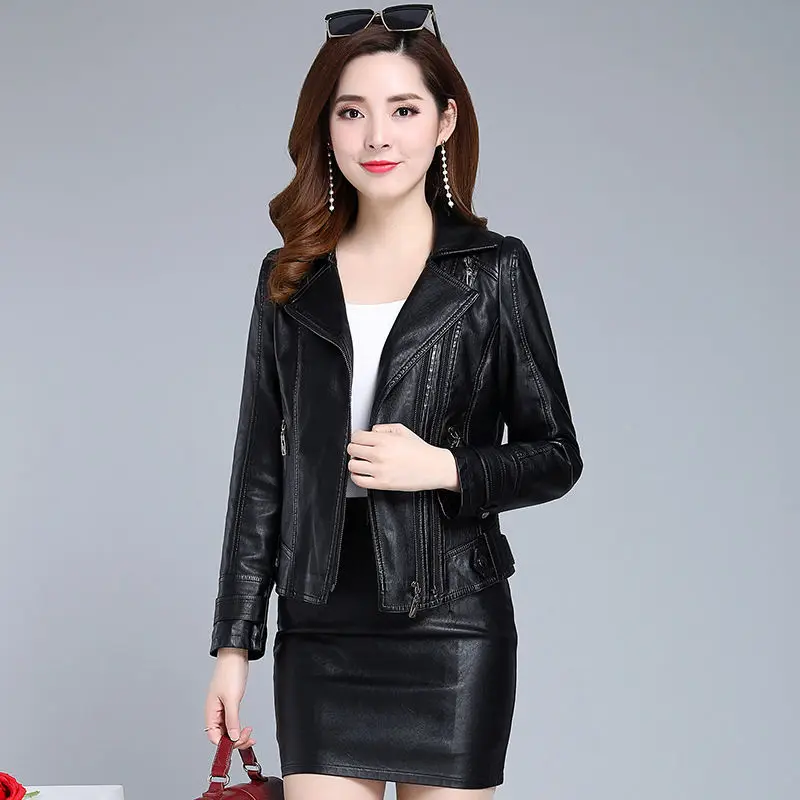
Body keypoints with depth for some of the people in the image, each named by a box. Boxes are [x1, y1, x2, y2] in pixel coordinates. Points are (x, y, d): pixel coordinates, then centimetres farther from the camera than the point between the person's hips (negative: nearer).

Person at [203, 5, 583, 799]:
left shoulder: (494, 270, 0)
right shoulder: (291, 279, 7)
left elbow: (556, 457, 4)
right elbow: (259, 471, 9)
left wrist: (444, 468, -14)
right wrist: (234, 641, 7)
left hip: (451, 626, -2)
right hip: (319, 630, 2)